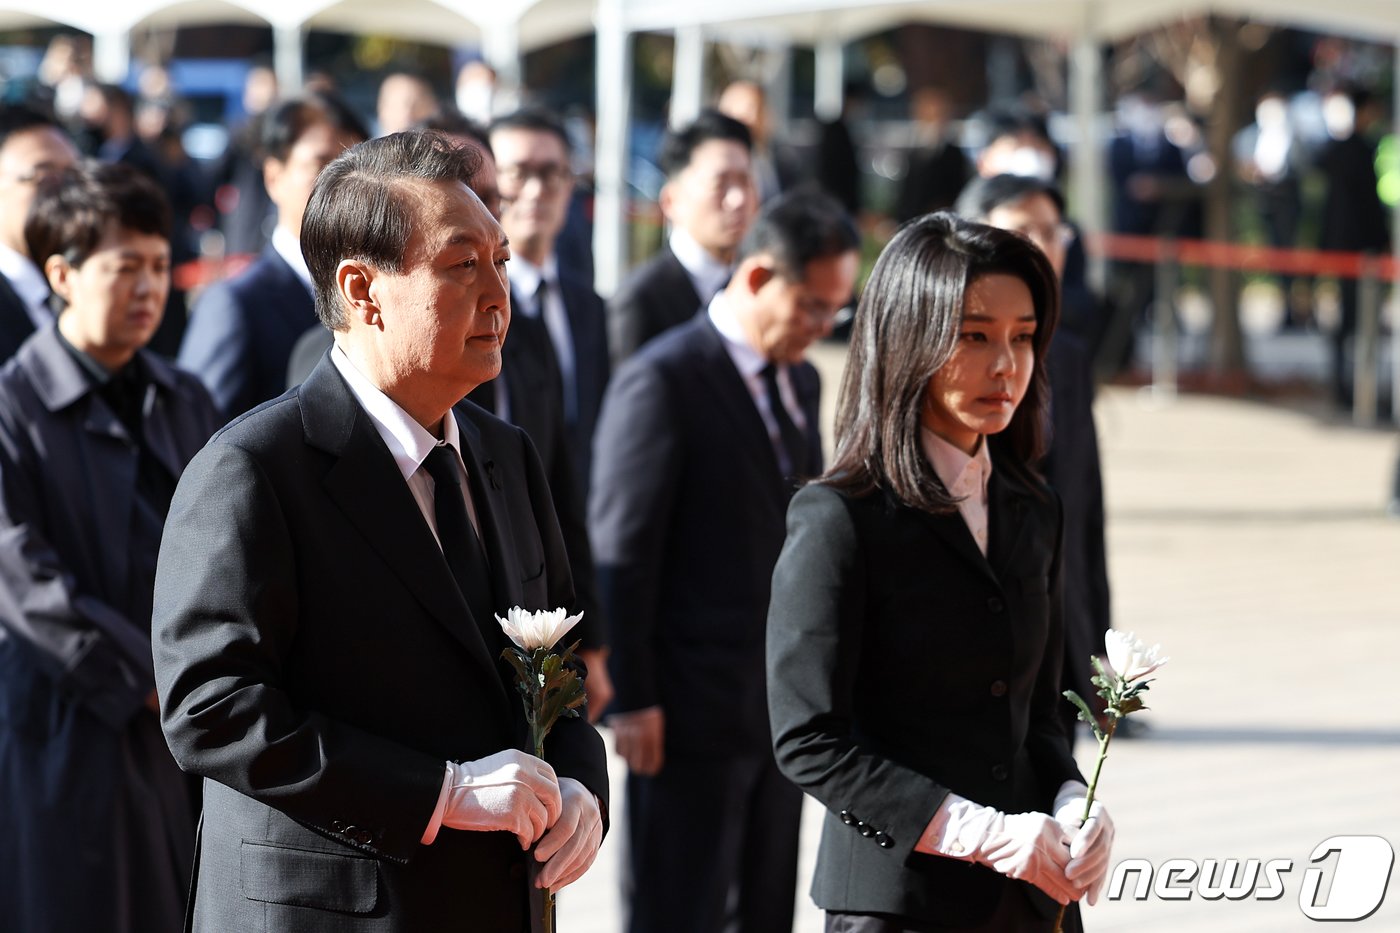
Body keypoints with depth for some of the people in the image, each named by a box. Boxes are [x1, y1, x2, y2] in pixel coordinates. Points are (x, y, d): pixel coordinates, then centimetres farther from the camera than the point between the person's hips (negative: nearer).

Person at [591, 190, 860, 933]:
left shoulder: (801, 383, 13)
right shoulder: (662, 381, -12)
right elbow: (621, 552, -13)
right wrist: (631, 701, -16)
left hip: (782, 705, 8)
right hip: (693, 706, -8)